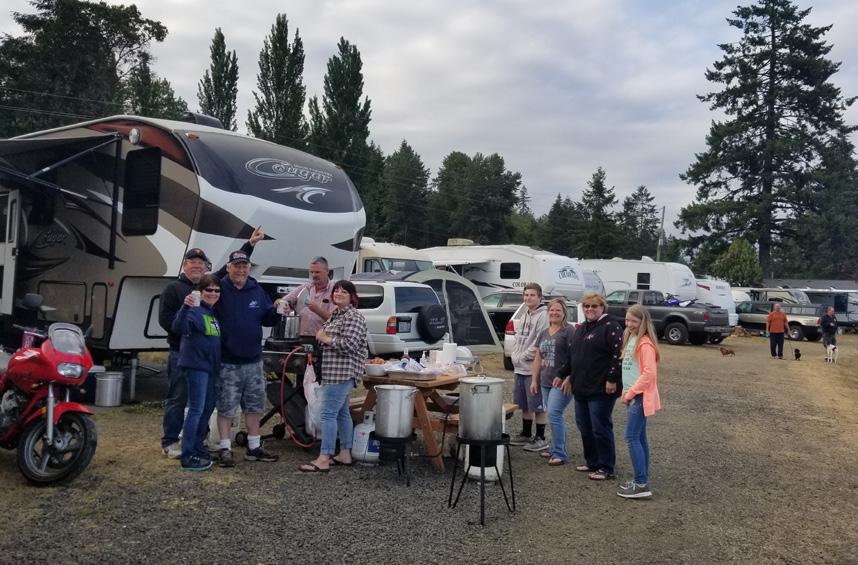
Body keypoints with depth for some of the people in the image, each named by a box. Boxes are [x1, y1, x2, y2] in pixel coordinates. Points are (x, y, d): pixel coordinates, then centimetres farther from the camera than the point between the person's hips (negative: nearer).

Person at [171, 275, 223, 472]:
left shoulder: (215, 314, 12)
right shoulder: (195, 311, -11)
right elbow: (178, 327, -30)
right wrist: (185, 307, -44)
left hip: (210, 367, 8)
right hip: (196, 366, -8)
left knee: (208, 408, 15)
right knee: (196, 410, -9)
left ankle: (198, 447, 28)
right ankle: (188, 457, -6)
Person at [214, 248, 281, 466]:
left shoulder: (257, 291, 8)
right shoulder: (220, 289, -9)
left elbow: (266, 319, 13)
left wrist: (277, 312, -6)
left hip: (253, 360, 6)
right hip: (227, 362, -5)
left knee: (254, 406, 14)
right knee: (225, 408, 2)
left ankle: (254, 447, 26)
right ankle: (225, 449, 15)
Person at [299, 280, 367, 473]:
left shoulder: (353, 316, -11)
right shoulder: (335, 314, 18)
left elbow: (350, 344, -22)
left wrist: (326, 338, -13)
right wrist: (320, 337, 14)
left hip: (342, 372, -10)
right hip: (334, 372, 10)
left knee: (329, 414, -11)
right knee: (342, 413, 13)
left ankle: (323, 460, -9)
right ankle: (345, 454, 20)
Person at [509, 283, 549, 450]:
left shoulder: (543, 316, -13)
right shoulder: (525, 316, 15)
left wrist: (522, 356, -13)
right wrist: (515, 356, 3)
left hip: (534, 369, -9)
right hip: (520, 368, 9)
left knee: (537, 406, -1)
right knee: (524, 405, 17)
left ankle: (540, 438, 9)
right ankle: (526, 434, 28)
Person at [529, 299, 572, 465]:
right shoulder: (544, 333, 16)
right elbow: (538, 358, 19)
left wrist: (569, 379, -20)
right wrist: (534, 380, 15)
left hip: (562, 382, -7)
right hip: (546, 382, 7)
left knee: (554, 414, -13)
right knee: (554, 415, 12)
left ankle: (559, 454, -7)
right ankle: (556, 449, 21)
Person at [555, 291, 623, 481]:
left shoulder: (611, 328, -9)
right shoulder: (580, 329, 17)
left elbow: (618, 355, -17)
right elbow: (569, 353, 22)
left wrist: (612, 379, -20)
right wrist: (562, 374, 21)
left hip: (601, 389, -8)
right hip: (581, 387, 8)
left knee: (600, 428, -3)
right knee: (584, 426, 14)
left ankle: (606, 468, 9)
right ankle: (592, 462, 28)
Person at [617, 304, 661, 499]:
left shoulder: (645, 344, -16)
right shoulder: (630, 339, 12)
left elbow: (649, 373, -21)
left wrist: (631, 393, -15)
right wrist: (627, 393, 10)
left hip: (640, 396, -9)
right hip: (633, 396, 9)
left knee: (632, 437, -9)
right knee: (639, 437, 13)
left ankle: (641, 484, -6)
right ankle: (642, 479, 21)